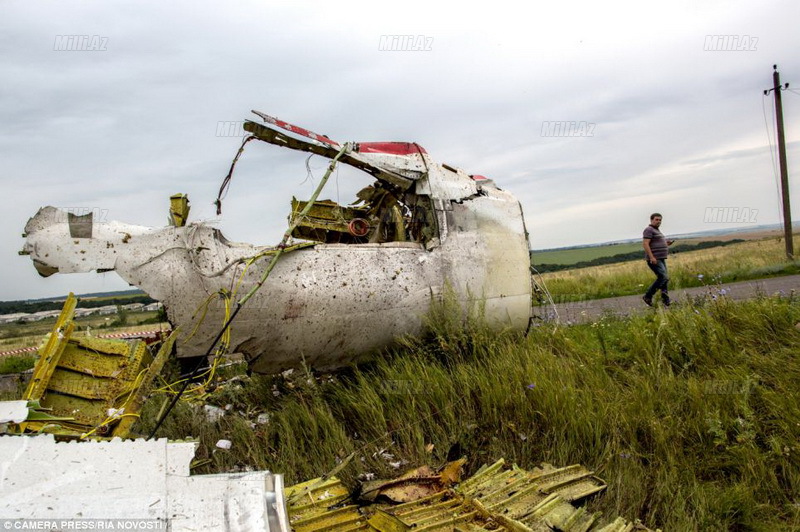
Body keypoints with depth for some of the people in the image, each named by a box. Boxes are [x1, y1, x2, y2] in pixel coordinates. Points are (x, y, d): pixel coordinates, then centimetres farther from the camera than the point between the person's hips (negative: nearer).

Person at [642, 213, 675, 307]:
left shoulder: (657, 230, 22)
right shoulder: (649, 230, -8)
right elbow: (645, 244, -19)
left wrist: (667, 244, 11)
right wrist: (651, 257, -25)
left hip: (661, 259, 10)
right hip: (654, 259, -10)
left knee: (665, 278, 6)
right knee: (663, 277, -17)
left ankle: (666, 301, 9)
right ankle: (648, 296, -10)